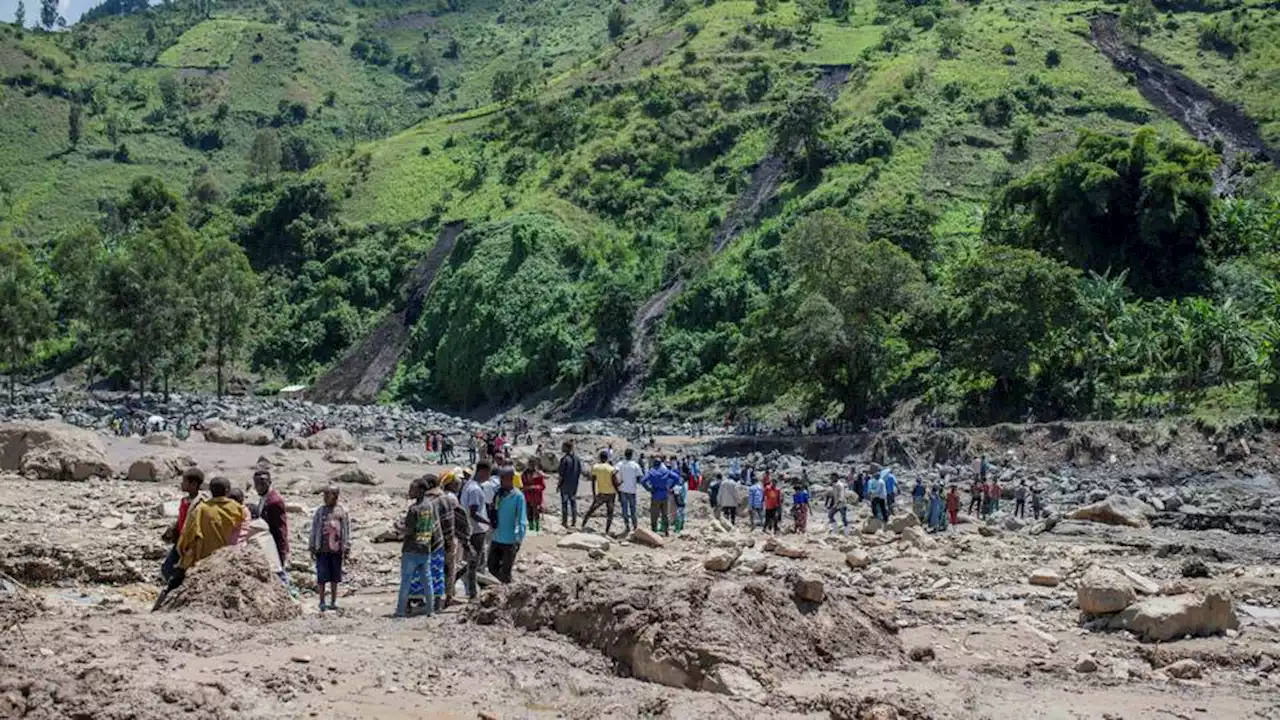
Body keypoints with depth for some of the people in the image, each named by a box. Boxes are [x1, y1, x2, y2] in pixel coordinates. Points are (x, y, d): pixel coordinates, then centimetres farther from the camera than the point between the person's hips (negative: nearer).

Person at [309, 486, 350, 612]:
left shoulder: (342, 511, 5)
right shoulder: (320, 511, 6)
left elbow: (347, 530, 5)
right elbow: (314, 530, 9)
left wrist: (346, 548, 0)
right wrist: (312, 548, 5)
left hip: (336, 549, 0)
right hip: (322, 549, 0)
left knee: (334, 578, 6)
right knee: (322, 577, -3)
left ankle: (333, 602, 15)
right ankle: (322, 602, 6)